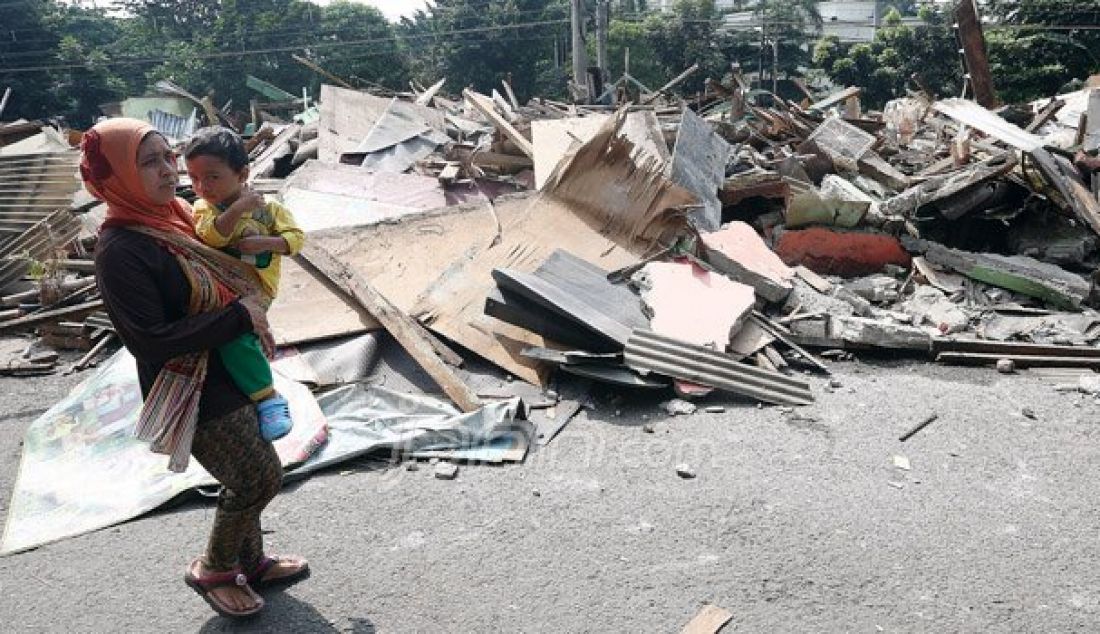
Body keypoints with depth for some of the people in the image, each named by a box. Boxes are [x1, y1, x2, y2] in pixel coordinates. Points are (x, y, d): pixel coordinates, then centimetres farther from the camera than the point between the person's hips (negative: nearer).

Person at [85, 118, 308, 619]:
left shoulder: (177, 216, 3)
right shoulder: (120, 252, -22)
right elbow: (153, 342, -25)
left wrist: (252, 310, 4)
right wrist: (239, 316, -23)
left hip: (233, 371, 8)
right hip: (196, 393, -8)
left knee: (247, 480, 18)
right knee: (260, 478, -2)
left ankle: (251, 563, 39)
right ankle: (213, 570, 23)